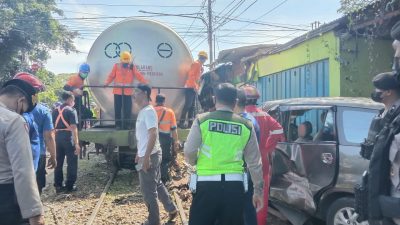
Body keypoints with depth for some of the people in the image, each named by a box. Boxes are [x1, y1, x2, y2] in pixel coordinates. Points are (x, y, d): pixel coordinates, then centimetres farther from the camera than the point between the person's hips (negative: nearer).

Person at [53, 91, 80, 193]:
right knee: (72, 163, 3)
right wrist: (76, 143, -17)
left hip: (58, 137, 6)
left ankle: (58, 185, 16)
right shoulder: (71, 110, -8)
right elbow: (73, 128, -15)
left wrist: (54, 140, 22)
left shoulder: (56, 111, 12)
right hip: (68, 138, -6)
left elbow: (53, 127, 14)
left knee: (58, 163, 12)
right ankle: (69, 186, 5)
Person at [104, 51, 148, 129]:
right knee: (117, 108, 5)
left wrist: (146, 83, -15)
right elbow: (111, 76, 2)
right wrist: (107, 83, -14)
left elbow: (139, 76, -3)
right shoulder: (116, 66, 3)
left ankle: (127, 125, 12)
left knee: (127, 109, 1)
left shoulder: (132, 67, 3)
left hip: (128, 92, 0)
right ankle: (118, 125, 15)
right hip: (117, 91, 0)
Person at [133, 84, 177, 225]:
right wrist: (139, 154, 23)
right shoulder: (142, 111, 13)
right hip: (146, 155, 10)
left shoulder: (148, 111, -18)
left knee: (148, 191, 1)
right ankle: (171, 209, 34)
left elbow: (153, 134, -25)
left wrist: (146, 157, -26)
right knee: (157, 184, 21)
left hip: (150, 156, -10)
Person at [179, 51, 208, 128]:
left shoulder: (199, 65, 19)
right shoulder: (196, 63, -9)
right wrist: (194, 86, -19)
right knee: (187, 105, -13)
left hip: (194, 88, 10)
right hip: (190, 88, -10)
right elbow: (191, 75, -17)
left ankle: (190, 123, 10)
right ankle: (181, 122, -12)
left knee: (192, 106, 8)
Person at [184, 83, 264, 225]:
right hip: (234, 186, 2)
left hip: (207, 184, -2)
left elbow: (189, 153, -4)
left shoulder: (202, 120, -3)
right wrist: (258, 191, 20)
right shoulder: (246, 126, 4)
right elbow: (254, 162, 9)